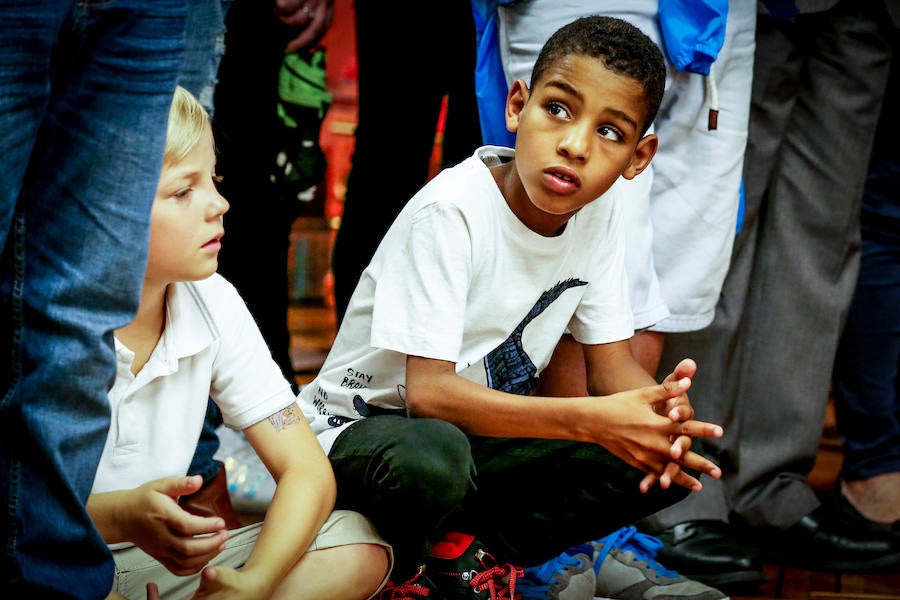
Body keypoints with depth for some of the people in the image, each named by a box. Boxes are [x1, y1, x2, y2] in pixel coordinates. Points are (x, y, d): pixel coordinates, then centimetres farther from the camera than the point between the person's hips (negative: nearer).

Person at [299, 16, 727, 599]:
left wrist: (664, 408, -26)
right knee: (431, 460, -41)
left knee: (665, 456, -13)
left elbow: (613, 364, -2)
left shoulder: (601, 209, -6)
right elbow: (428, 392, -30)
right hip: (359, 431, -6)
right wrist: (588, 418, -39)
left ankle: (460, 550, -6)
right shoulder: (451, 212, -26)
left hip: (481, 432, 6)